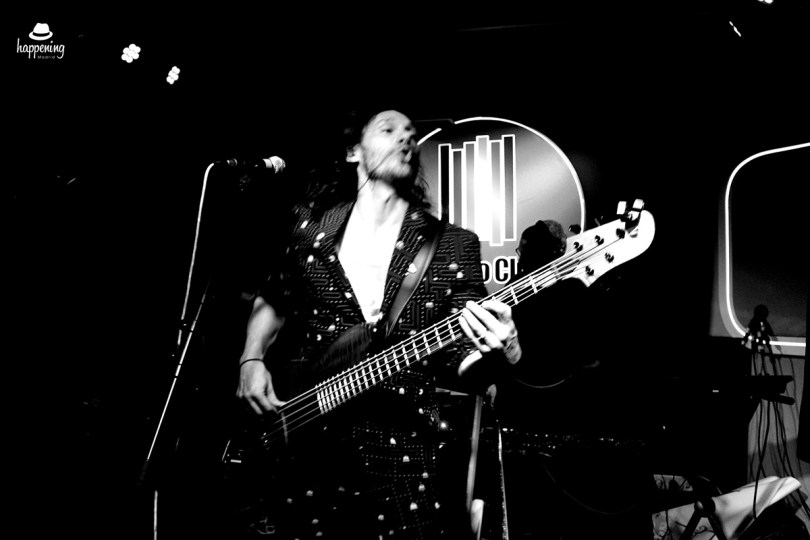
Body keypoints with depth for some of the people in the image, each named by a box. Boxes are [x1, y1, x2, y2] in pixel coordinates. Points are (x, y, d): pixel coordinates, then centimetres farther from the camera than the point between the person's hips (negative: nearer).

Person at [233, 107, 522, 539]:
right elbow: (271, 301, 19)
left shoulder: (453, 245, 1)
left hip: (406, 457, -1)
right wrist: (251, 362, 4)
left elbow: (458, 362, -2)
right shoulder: (310, 226, 5)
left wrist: (496, 351, -22)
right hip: (301, 447, 1)